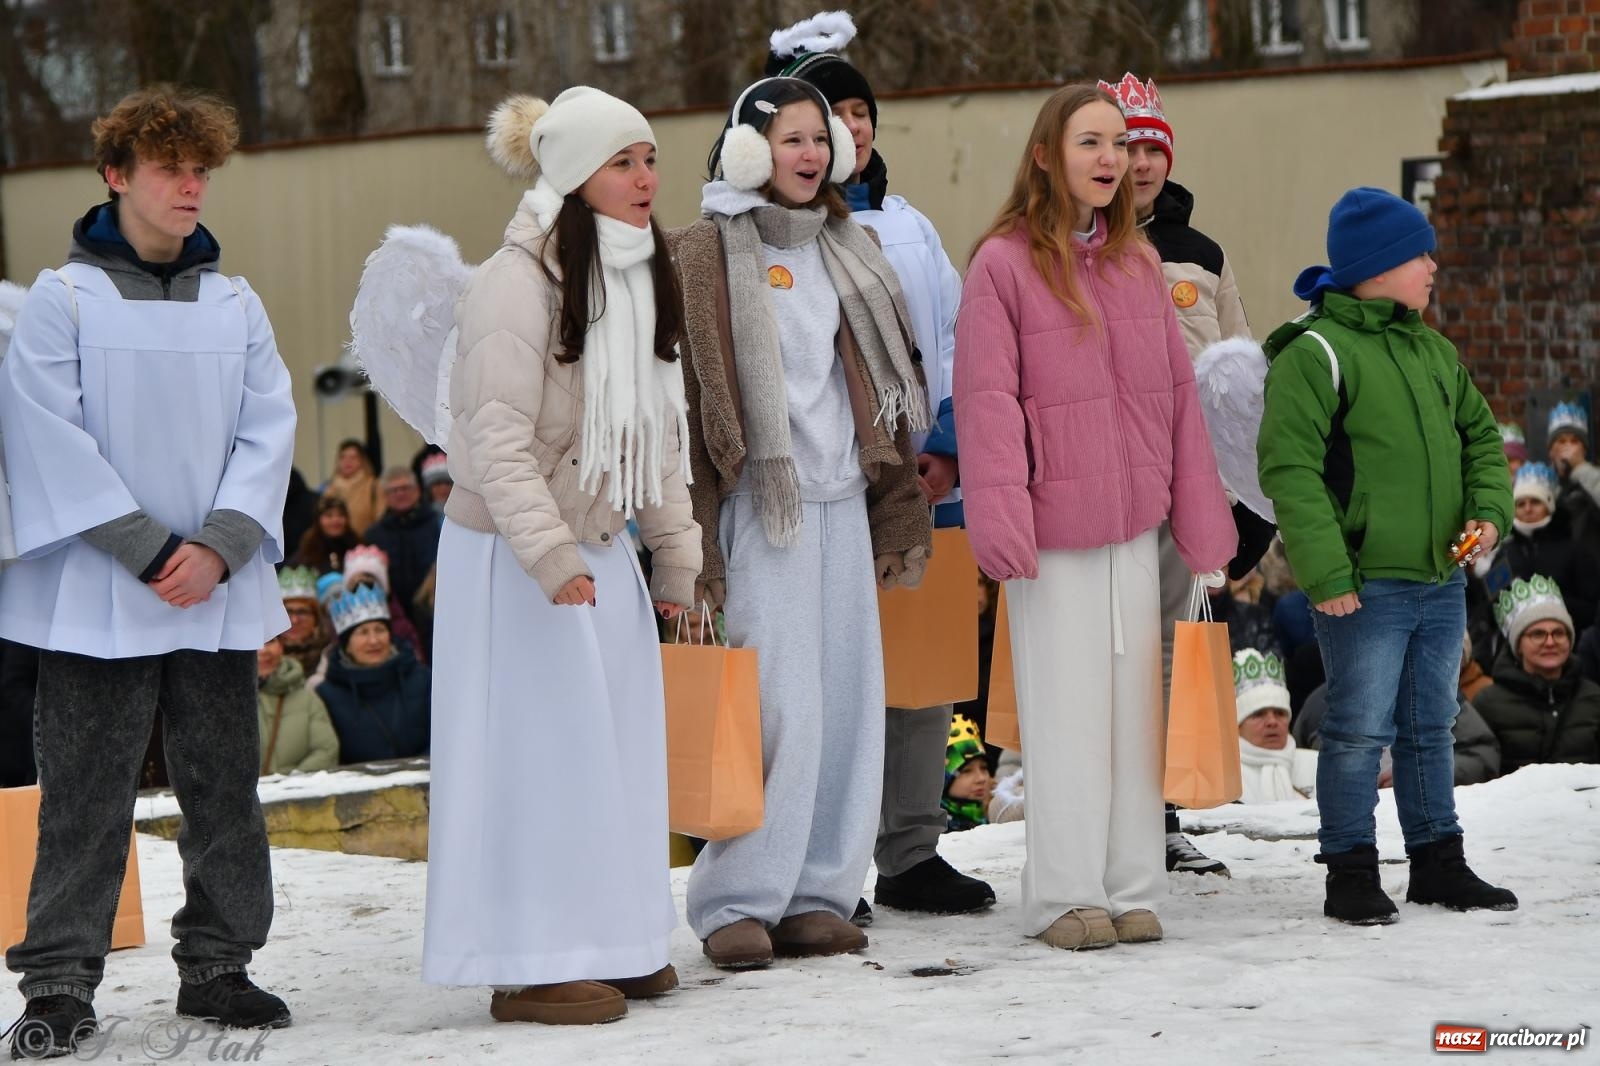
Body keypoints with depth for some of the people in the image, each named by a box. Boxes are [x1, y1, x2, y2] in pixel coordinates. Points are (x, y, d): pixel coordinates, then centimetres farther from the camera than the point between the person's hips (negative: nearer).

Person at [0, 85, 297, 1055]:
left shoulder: (237, 305, 10)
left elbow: (269, 432, 4)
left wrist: (220, 545, -11)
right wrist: (148, 550, -14)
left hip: (220, 593, 4)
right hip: (98, 599, -4)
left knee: (225, 786, 9)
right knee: (86, 794, -1)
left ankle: (217, 965, 21)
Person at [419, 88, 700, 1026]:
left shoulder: (640, 278, 10)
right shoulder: (518, 285, -18)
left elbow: (661, 434, 16)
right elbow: (498, 440, -23)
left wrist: (676, 554, 13)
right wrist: (553, 558, -30)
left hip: (605, 552, 8)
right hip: (516, 560, -8)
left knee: (618, 747, 12)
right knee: (537, 754, -6)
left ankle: (615, 938, 23)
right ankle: (530, 965, 1)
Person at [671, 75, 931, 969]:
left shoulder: (843, 248, 17)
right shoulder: (711, 251, -3)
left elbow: (883, 380, 21)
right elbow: (696, 394, -7)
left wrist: (899, 506, 16)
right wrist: (699, 534, -13)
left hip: (843, 500, 6)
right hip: (762, 501, -6)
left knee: (849, 697, 3)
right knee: (780, 702, -11)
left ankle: (820, 893, 11)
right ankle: (738, 902, -4)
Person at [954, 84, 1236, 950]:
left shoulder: (1138, 262, 12)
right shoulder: (1003, 264, -6)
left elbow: (1177, 394, 13)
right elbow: (988, 402, -10)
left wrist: (1200, 522, 9)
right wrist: (1001, 523, -18)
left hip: (1136, 522, 5)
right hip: (1053, 523, -5)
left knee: (1135, 704, 8)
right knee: (1065, 709, -1)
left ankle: (1132, 889, 16)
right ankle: (1065, 896, 7)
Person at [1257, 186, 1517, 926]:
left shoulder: (1433, 352, 14)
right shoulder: (1315, 353, -11)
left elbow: (1480, 435, 23)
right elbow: (1288, 468, -16)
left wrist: (1488, 507, 3)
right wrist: (1324, 573, -20)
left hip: (1441, 581, 8)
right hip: (1365, 587, -8)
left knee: (1429, 730, 15)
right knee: (1360, 731, -3)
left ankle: (1438, 864, 25)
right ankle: (1350, 876, 5)